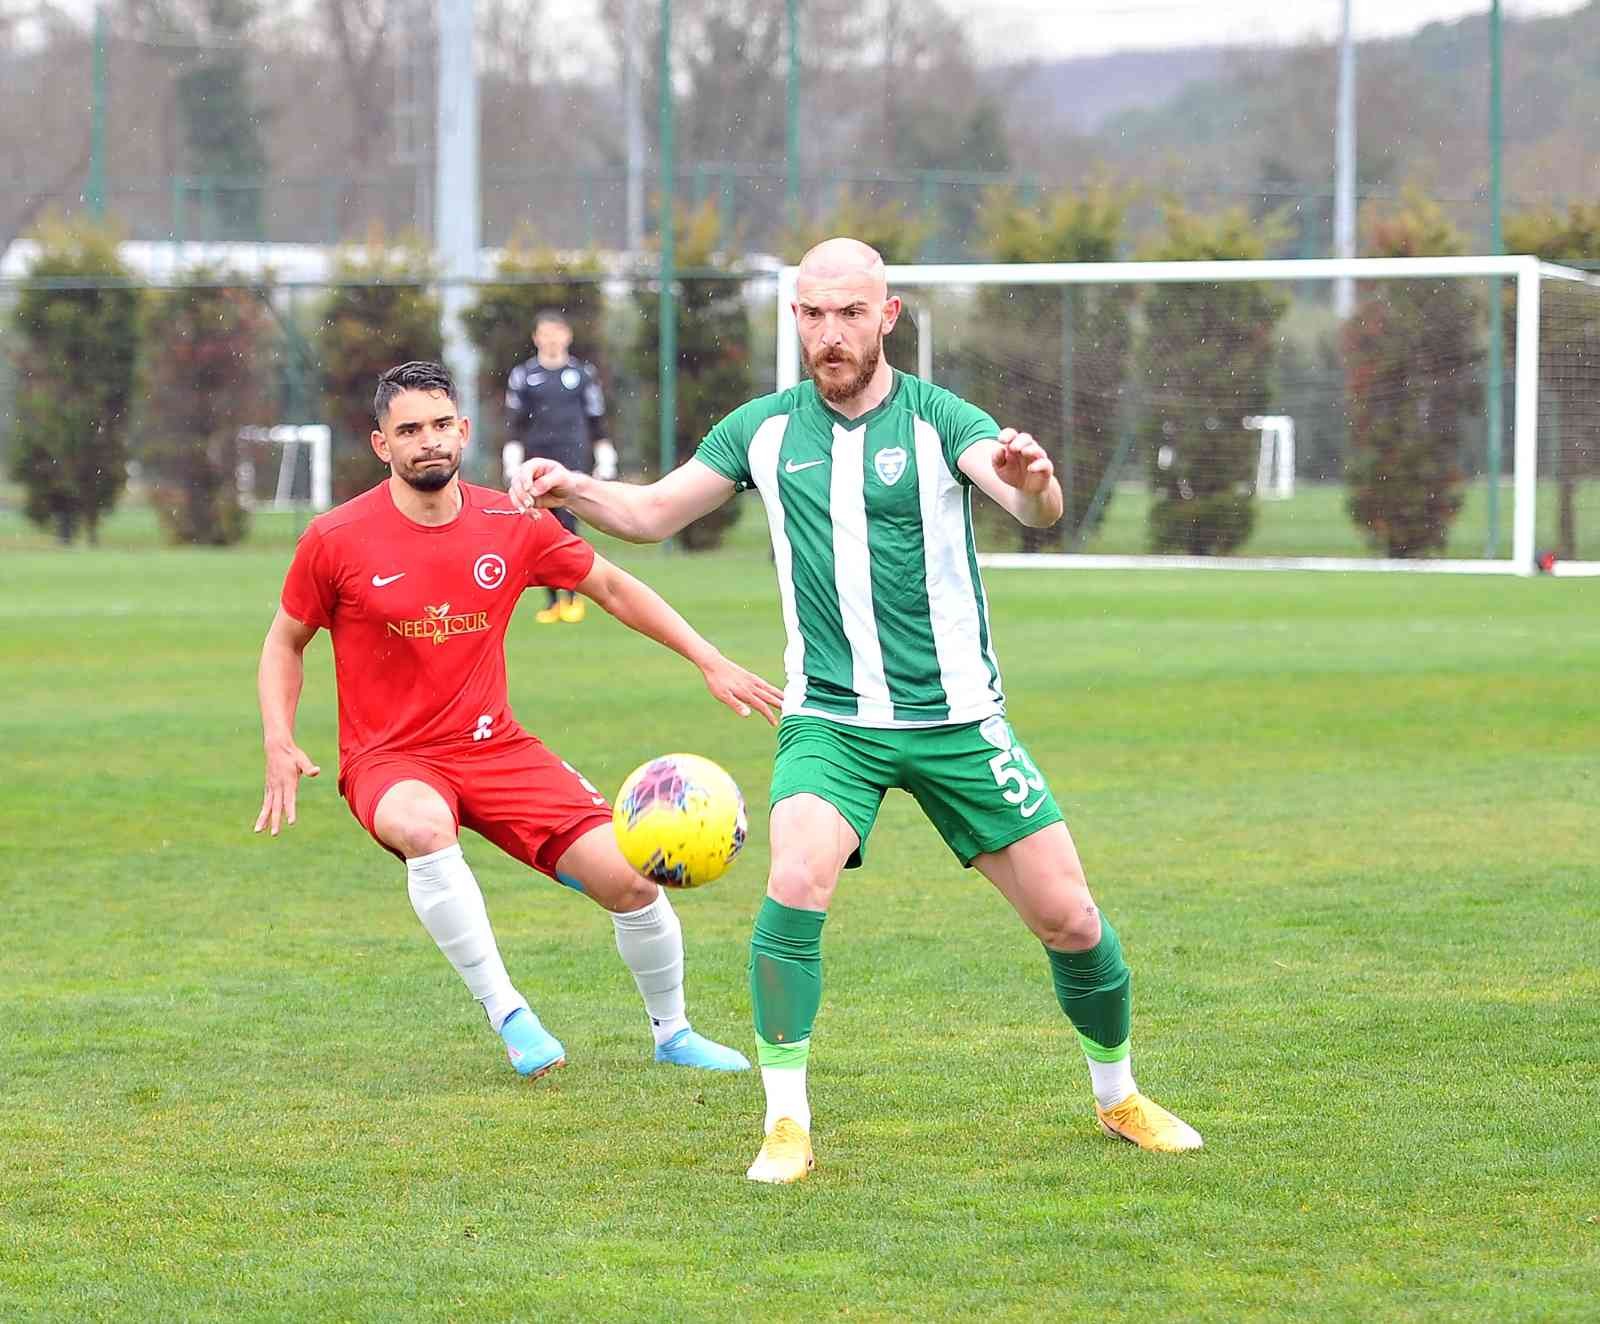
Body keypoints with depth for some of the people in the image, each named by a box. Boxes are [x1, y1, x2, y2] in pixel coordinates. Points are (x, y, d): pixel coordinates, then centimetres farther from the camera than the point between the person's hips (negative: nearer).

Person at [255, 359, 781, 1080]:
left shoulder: (514, 525, -1)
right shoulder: (336, 540, -7)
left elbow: (613, 588, 13)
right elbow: (286, 641, 7)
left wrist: (710, 662, 8)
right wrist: (279, 745, -6)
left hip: (496, 746, 3)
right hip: (388, 758, -3)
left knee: (631, 879, -9)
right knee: (427, 827, -41)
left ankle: (671, 1032, 19)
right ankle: (508, 1015, -29)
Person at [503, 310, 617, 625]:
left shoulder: (583, 374, 8)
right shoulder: (523, 375, 8)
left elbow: (597, 422, 12)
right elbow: (515, 425, 9)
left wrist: (606, 465, 9)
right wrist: (512, 466, 3)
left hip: (572, 456, -1)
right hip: (537, 455, 1)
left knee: (566, 522, -14)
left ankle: (572, 594, -4)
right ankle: (553, 600, 7)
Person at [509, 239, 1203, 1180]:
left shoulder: (937, 420, -7)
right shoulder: (766, 430, 4)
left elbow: (1038, 509, -24)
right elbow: (653, 512, 12)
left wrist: (1032, 484, -49)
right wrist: (574, 487, -10)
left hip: (956, 718, -1)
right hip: (830, 719, 1)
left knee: (1071, 920, -2)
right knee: (797, 884, -26)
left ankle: (1119, 1097, 24)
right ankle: (788, 1123, -15)